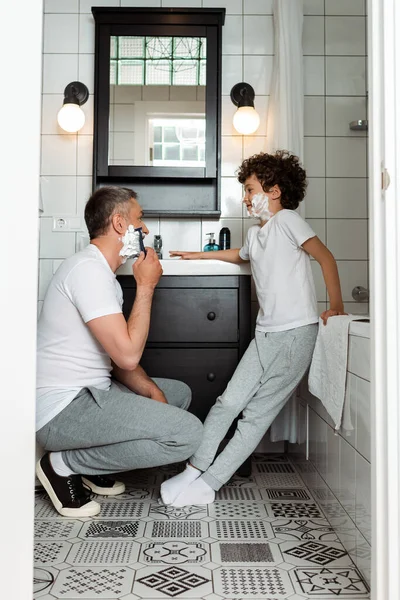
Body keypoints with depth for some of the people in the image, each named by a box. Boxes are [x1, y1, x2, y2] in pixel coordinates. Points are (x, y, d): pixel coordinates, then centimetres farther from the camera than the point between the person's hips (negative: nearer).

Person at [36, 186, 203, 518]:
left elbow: (117, 353, 15)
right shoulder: (88, 268, -18)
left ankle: (92, 468, 12)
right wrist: (146, 287, -13)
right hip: (64, 408, -11)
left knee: (180, 392, 18)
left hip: (90, 391, 11)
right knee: (187, 433, -20)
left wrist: (151, 389, -1)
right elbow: (127, 355, -23)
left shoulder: (100, 271, 15)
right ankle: (65, 464, -5)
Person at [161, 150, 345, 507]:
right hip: (266, 332, 7)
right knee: (228, 402, 0)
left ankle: (208, 484, -1)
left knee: (258, 414, -4)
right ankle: (193, 471, 6)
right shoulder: (256, 233, 20)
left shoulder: (287, 219, -3)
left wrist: (336, 306, -12)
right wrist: (199, 255, 45)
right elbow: (240, 255, 42)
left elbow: (325, 256, -8)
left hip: (296, 332, -7)